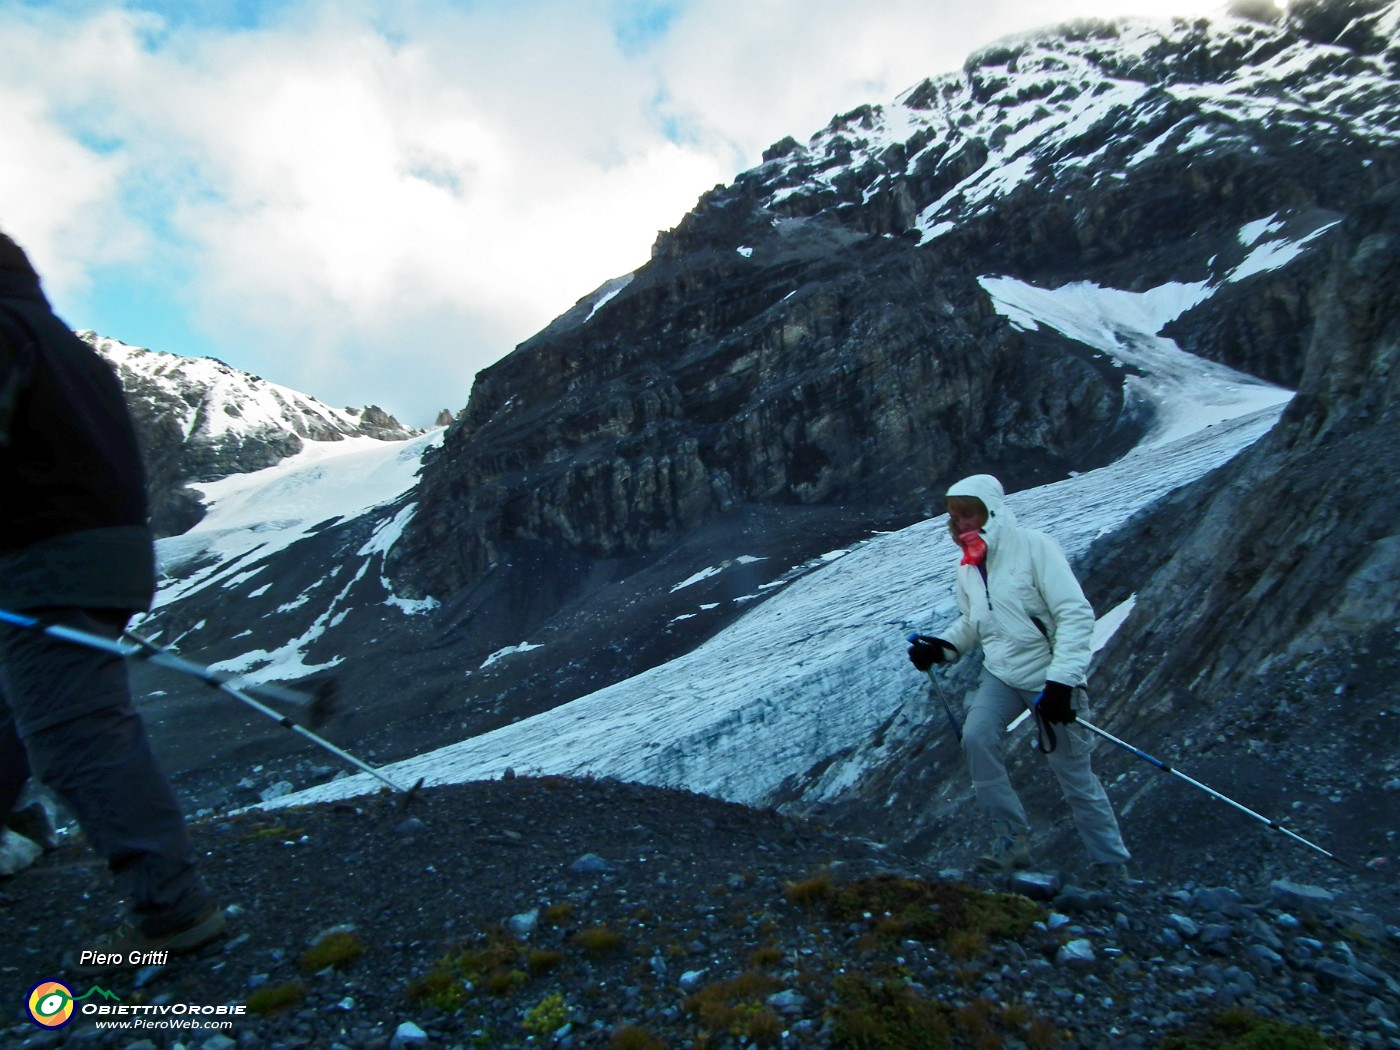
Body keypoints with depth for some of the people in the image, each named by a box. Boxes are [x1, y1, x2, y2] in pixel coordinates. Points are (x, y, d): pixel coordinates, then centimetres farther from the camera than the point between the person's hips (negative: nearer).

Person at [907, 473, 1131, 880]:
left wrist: (1061, 680, -26)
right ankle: (1011, 840, -4)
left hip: (1050, 678, -5)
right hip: (1001, 674, 5)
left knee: (1075, 775, 4)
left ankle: (1112, 866, 25)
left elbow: (1076, 615, -20)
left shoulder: (1033, 546, -17)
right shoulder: (968, 567, 3)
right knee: (976, 737, -19)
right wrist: (941, 647, -2)